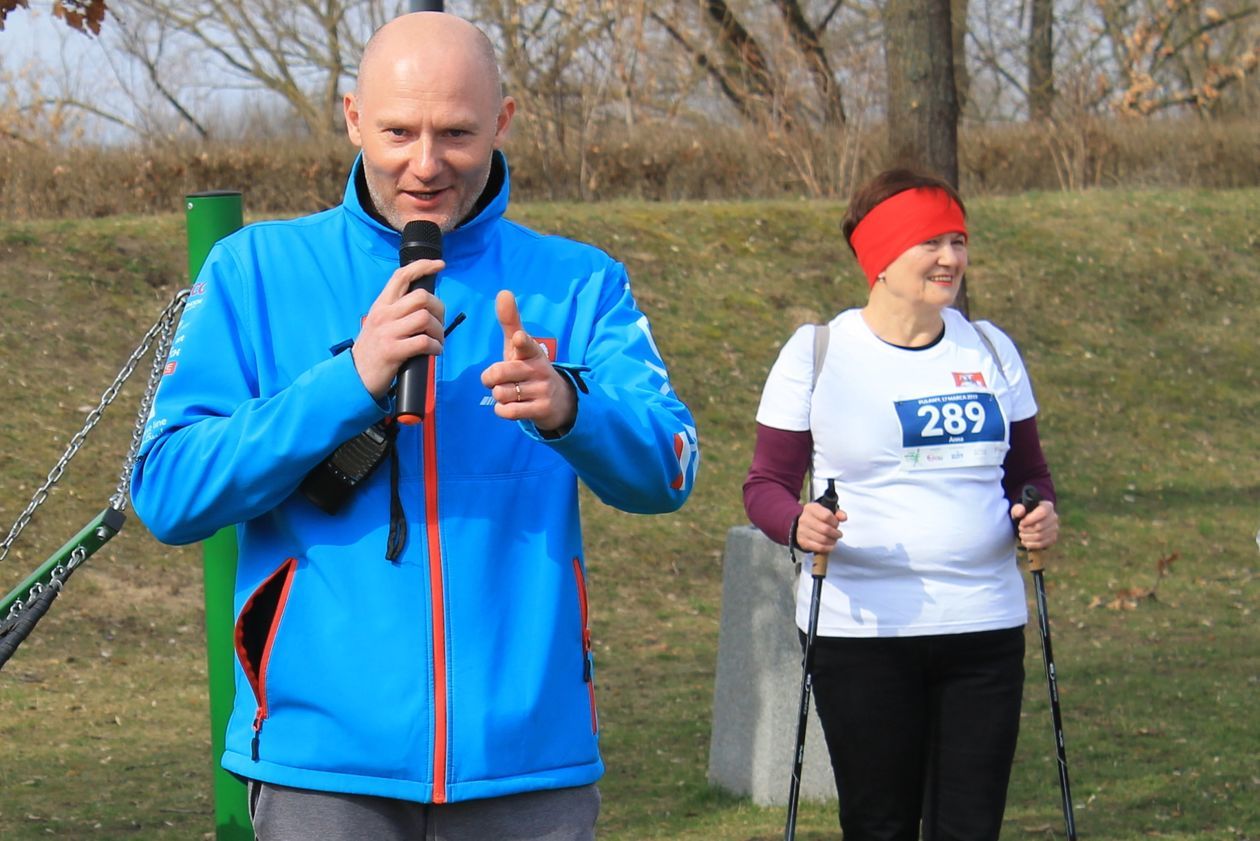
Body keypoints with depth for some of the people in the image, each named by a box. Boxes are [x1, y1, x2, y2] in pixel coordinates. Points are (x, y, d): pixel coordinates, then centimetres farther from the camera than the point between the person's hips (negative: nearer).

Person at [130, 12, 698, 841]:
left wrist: (567, 407, -31)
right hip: (323, 765, -1)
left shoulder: (576, 284, 6)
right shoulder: (257, 271, 4)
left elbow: (664, 472, -9)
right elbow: (167, 494, -6)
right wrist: (352, 380, -17)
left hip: (528, 758, 1)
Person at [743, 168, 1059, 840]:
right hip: (860, 631, -3)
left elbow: (1027, 471, 19)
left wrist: (1040, 515, -3)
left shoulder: (990, 349, 11)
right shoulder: (817, 352, 0)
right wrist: (798, 524, -21)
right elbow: (765, 484, 2)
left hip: (984, 627, 3)